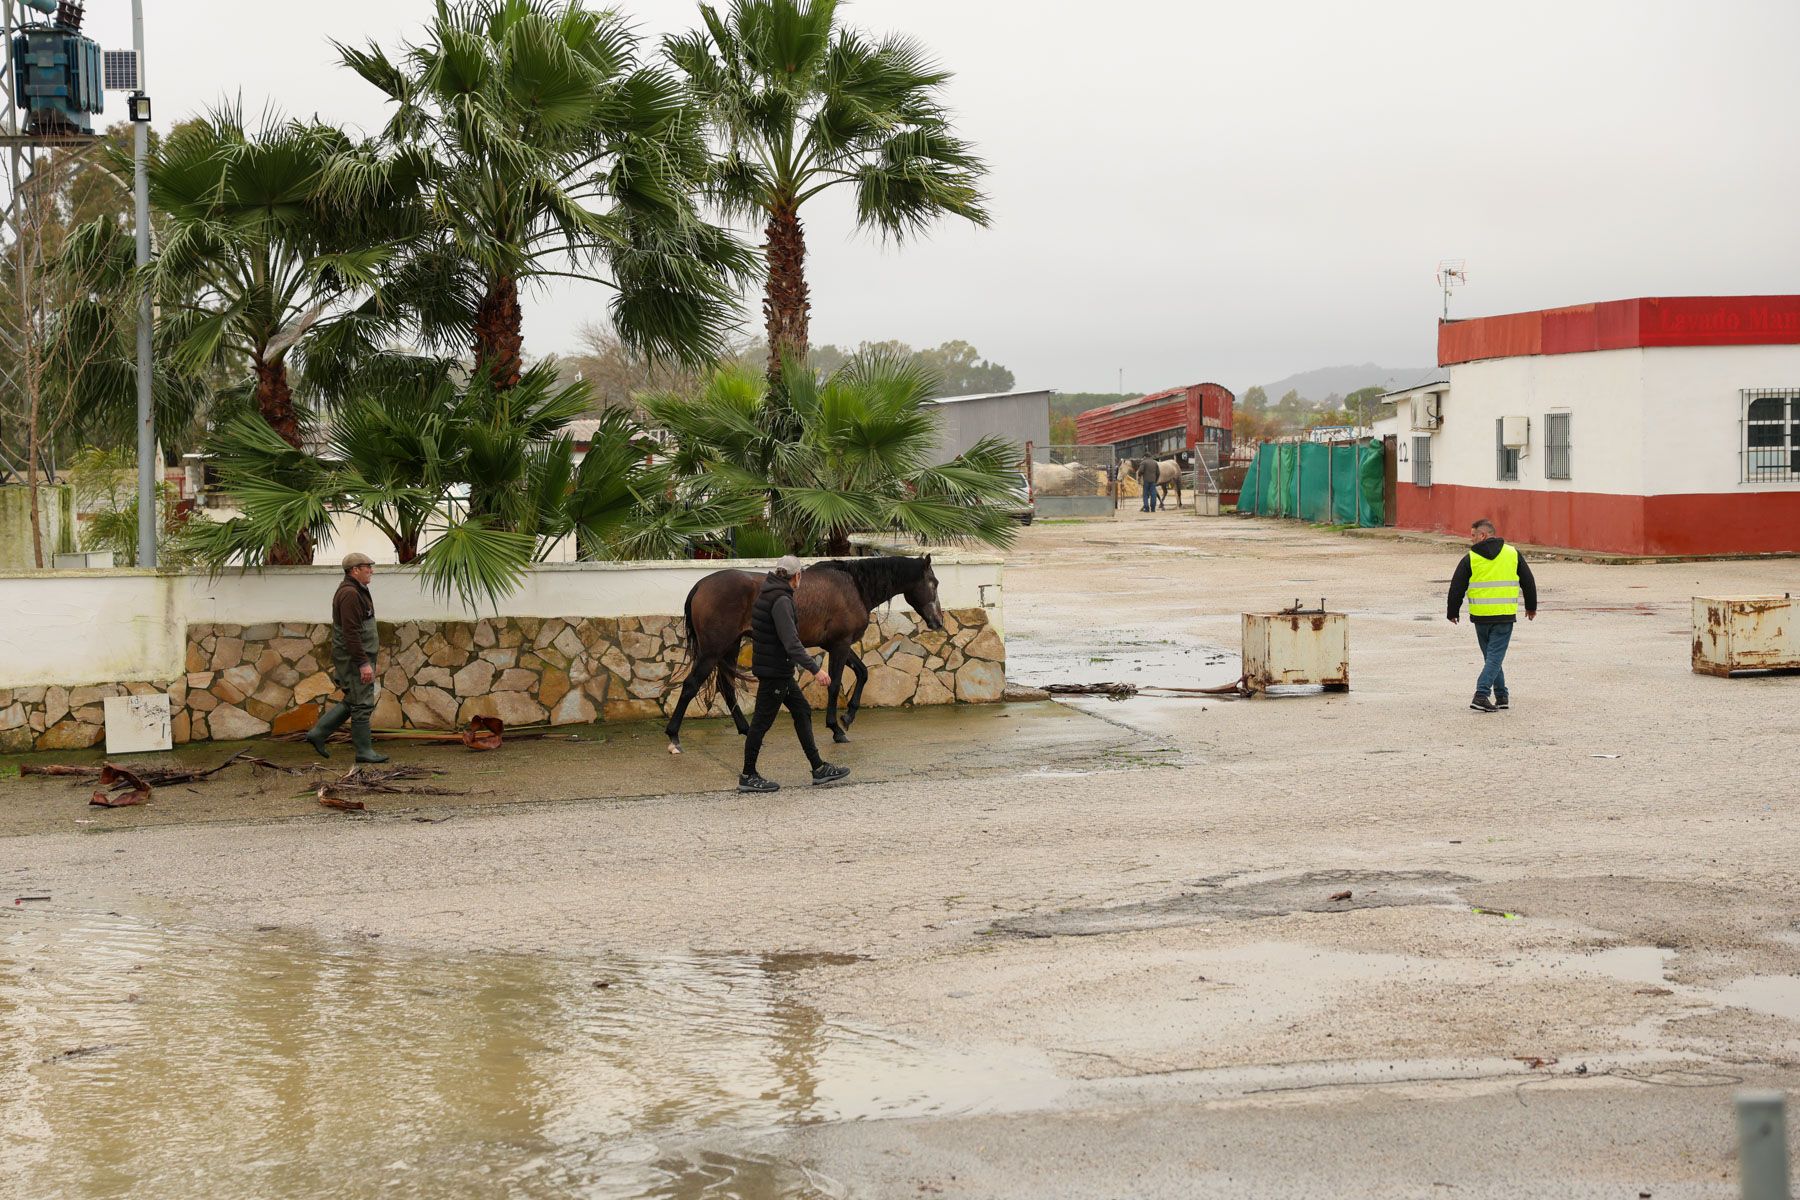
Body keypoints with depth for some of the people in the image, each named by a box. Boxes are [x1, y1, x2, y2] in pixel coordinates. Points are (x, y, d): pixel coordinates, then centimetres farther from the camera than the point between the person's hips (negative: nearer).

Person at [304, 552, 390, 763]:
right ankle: (364, 751, 2)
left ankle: (317, 734, 17)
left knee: (352, 702, 15)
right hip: (354, 658, -11)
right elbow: (351, 632, -24)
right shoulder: (349, 594, -18)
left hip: (355, 657, 11)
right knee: (362, 704, -4)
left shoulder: (356, 591, 16)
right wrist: (363, 663, -26)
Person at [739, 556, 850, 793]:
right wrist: (815, 669, -29)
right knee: (762, 721, -1)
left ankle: (818, 768, 16)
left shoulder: (766, 594, 10)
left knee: (802, 711, 13)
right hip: (774, 670, -10)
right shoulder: (781, 600, -21)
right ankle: (747, 776, 7)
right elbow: (791, 642, -28)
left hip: (778, 670, 10)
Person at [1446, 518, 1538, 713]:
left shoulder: (1470, 559, -2)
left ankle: (1502, 695, 21)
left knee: (1490, 655, 16)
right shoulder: (1512, 554, 4)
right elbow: (1528, 582, 12)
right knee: (1495, 656, -1)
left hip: (1480, 616, 0)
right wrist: (1531, 607, 25)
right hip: (1504, 616, 0)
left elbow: (1456, 588, 1)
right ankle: (1481, 695, -15)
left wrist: (1453, 612, 14)